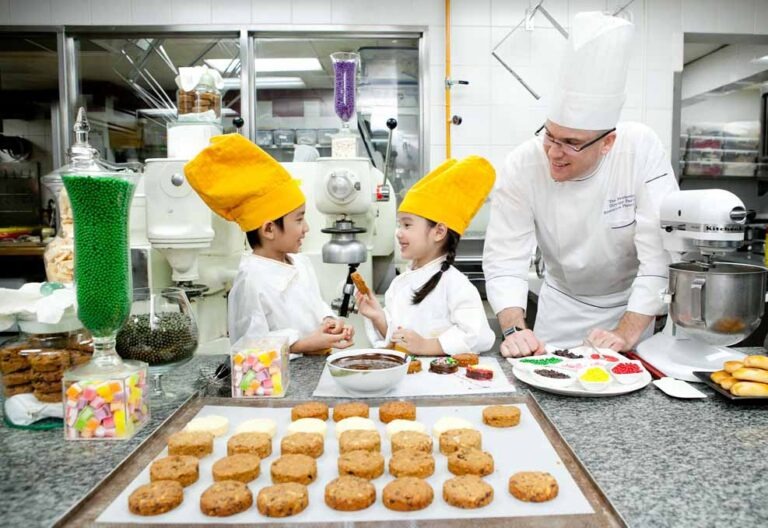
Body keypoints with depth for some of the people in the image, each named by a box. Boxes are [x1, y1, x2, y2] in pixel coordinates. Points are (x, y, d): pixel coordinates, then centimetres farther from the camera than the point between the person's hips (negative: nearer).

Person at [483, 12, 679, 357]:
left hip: (631, 305, 0)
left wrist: (626, 334, -29)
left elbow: (661, 252, -24)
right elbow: (505, 258, -22)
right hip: (562, 309, 1)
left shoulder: (642, 149, -24)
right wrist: (514, 329, -36)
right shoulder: (522, 166, -23)